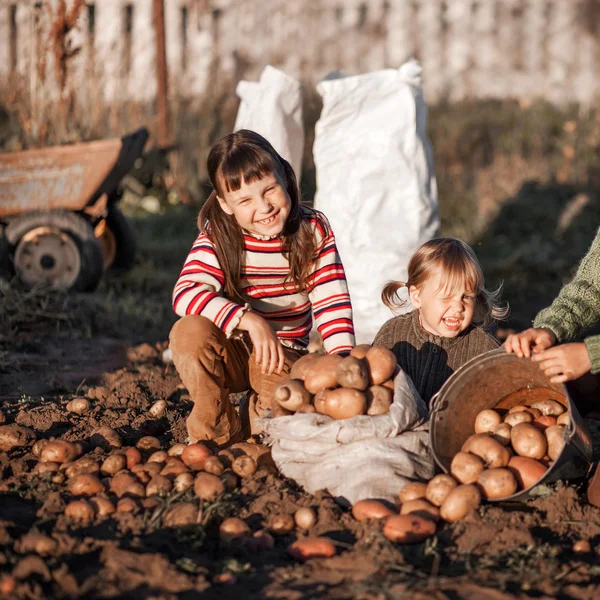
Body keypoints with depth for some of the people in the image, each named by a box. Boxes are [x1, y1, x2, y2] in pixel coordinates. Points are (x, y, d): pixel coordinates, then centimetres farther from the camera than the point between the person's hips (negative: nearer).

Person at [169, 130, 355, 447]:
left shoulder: (314, 230, -6)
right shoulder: (217, 236, -13)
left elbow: (332, 301, -8)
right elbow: (185, 293, -29)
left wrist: (343, 356, -24)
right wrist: (249, 320, -41)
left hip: (283, 355, 1)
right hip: (229, 355, 0)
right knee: (190, 331, -33)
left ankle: (261, 413, 11)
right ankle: (218, 429, -8)